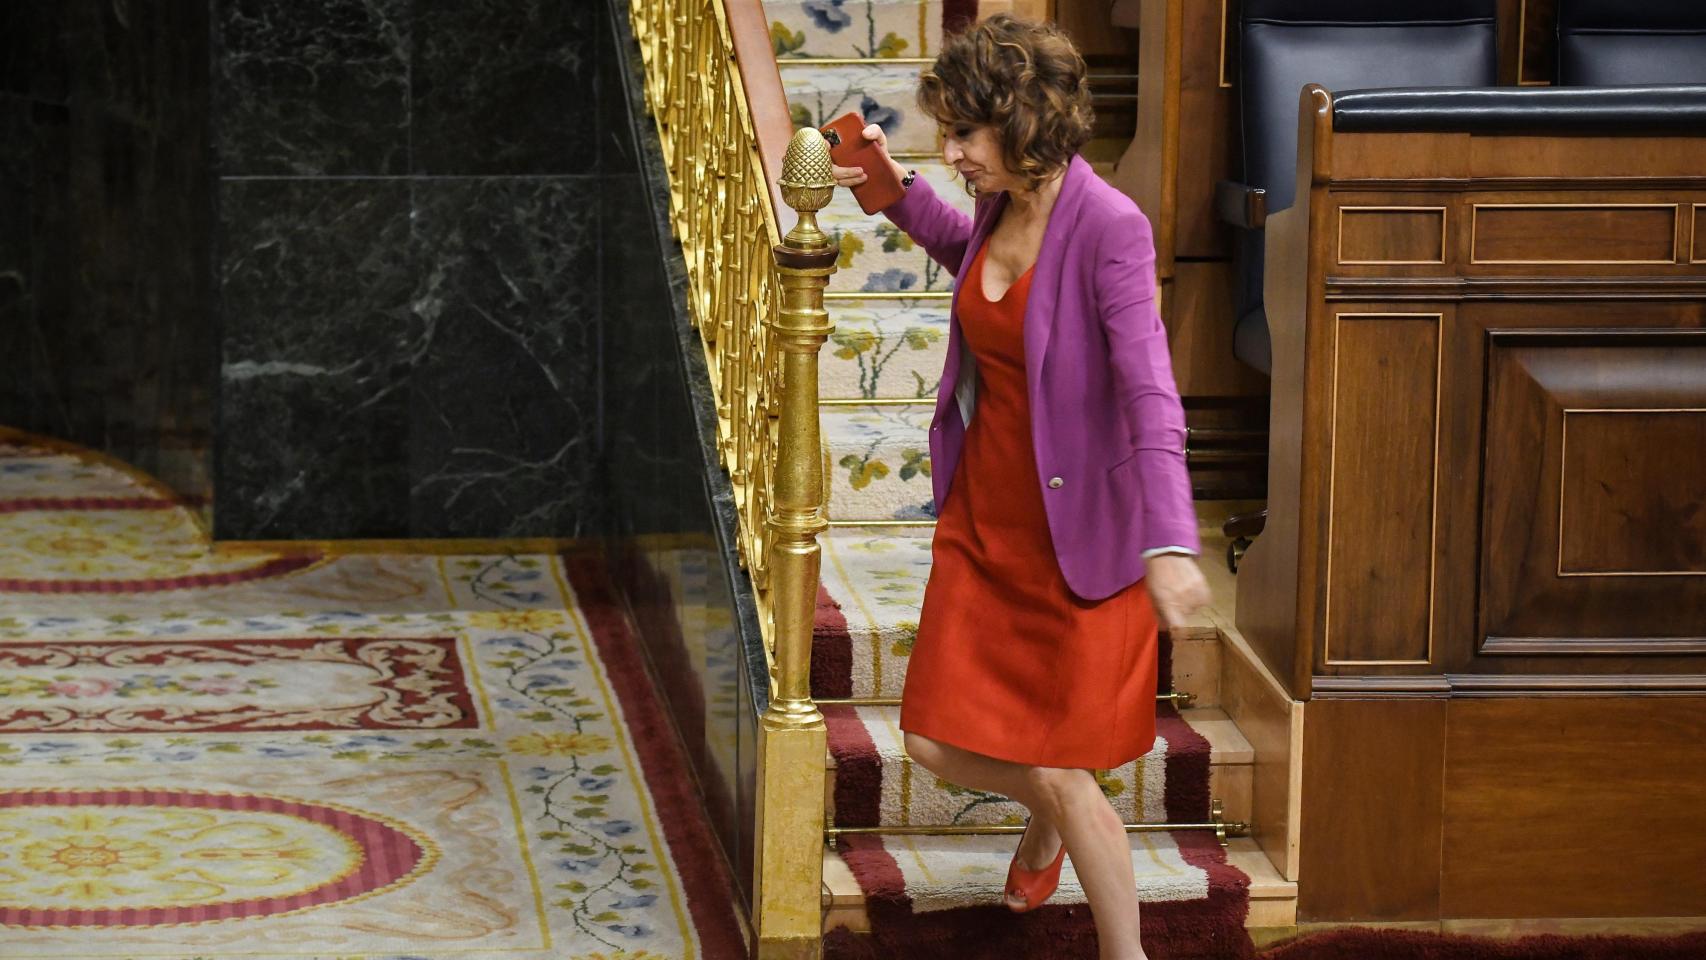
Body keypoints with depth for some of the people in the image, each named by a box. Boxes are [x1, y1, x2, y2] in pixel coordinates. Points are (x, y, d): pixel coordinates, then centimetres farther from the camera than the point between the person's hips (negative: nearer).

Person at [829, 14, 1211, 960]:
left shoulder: (1108, 228, -23)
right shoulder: (1003, 205, -1)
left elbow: (1150, 394, -32)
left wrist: (1169, 540, -44)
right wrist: (899, 195, 13)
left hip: (1079, 535, -7)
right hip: (983, 517, 7)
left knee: (1061, 774, 1)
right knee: (938, 745, 8)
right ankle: (1047, 820, 41)